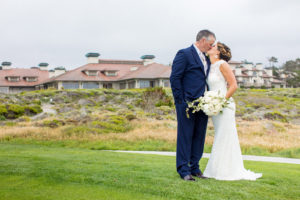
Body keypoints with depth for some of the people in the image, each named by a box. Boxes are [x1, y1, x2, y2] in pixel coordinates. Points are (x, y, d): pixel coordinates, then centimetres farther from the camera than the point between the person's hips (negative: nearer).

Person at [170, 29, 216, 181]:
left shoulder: (206, 58, 19)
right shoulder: (184, 54, -6)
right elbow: (174, 78, -10)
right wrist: (181, 101, -13)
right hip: (187, 104, -8)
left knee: (199, 136, 10)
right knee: (185, 136, -2)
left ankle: (194, 168, 19)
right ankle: (184, 170, 4)